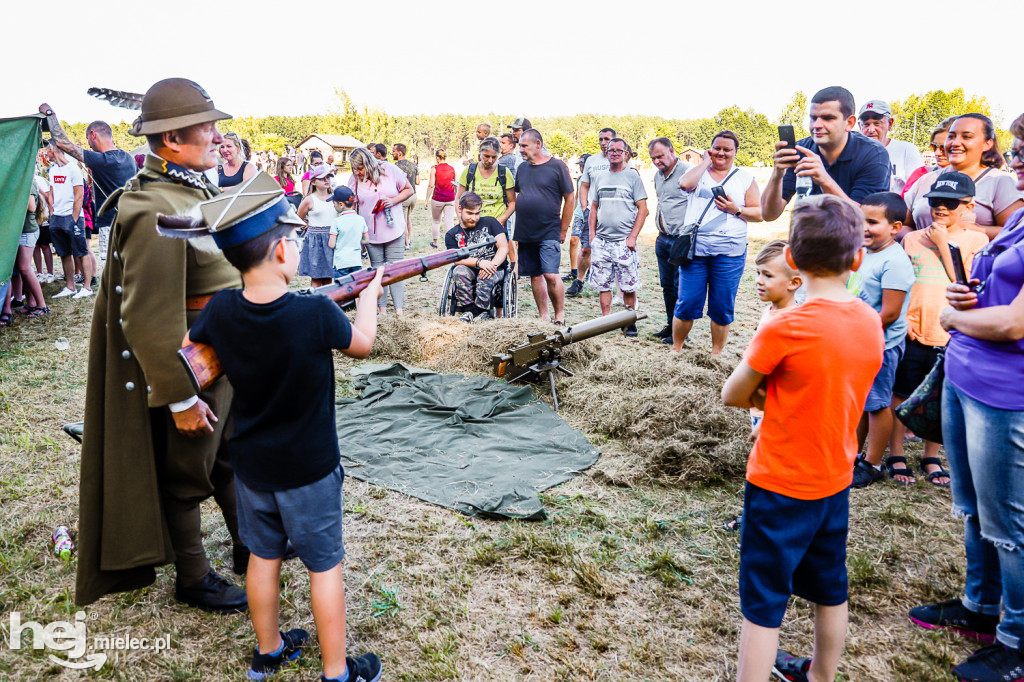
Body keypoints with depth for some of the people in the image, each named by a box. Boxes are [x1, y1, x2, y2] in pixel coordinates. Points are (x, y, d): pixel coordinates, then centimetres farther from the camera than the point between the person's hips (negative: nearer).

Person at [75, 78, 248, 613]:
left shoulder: (194, 189, 6)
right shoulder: (155, 210, -26)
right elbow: (149, 318, -28)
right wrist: (180, 397, -22)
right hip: (190, 363, -9)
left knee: (233, 456, 23)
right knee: (186, 474, 10)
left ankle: (249, 545, 43)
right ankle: (193, 579, 30)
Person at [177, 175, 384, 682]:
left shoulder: (221, 310, -15)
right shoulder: (316, 313, -27)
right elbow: (362, 343, -6)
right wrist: (370, 293, 11)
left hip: (250, 466, 4)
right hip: (309, 469, -4)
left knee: (263, 555, 22)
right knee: (324, 565, 12)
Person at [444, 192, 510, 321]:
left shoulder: (490, 222, 8)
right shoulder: (452, 235, 9)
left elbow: (504, 248, -1)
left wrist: (492, 265, -19)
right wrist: (478, 262, -24)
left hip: (495, 270, -1)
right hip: (470, 271, 2)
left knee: (485, 277, -35)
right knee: (459, 271, -32)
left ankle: (481, 310, -19)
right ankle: (468, 310, -23)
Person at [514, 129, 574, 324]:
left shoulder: (556, 166, -3)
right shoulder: (522, 168, 12)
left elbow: (569, 198, -2)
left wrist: (562, 231, -3)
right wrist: (518, 230, 13)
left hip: (549, 233, -6)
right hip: (525, 233, 6)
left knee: (551, 275, -13)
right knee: (535, 275, 8)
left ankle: (560, 315, 1)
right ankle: (543, 316, 18)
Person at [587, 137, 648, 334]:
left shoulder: (633, 176, 1)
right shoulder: (600, 178, 15)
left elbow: (643, 209, -3)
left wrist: (633, 236, -11)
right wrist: (592, 233, 8)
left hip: (624, 241, -4)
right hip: (601, 241, 4)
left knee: (628, 286, -2)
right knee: (603, 284, 5)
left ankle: (630, 323, 10)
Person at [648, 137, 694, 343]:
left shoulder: (687, 171, -11)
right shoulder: (658, 175, 16)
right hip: (663, 239, 8)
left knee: (680, 287, -4)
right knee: (667, 285, 14)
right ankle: (671, 324, 24)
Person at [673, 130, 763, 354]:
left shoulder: (745, 178, 12)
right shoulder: (699, 171, 12)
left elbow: (759, 213, 7)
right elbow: (685, 184, -13)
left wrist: (736, 210, -9)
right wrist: (706, 162, -2)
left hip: (729, 253, 0)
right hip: (694, 250, 0)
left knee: (722, 309, 4)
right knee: (686, 304, 0)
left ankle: (716, 353, 18)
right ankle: (676, 349, 17)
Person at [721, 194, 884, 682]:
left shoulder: (785, 328, -24)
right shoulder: (871, 322, -4)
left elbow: (732, 397, -12)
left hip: (780, 487, -7)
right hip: (835, 481, 7)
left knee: (762, 606, 6)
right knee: (830, 594, 24)